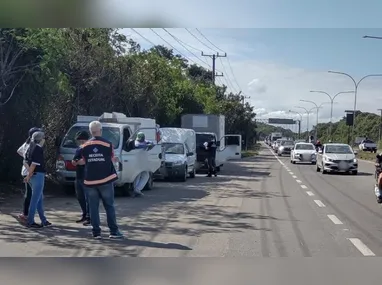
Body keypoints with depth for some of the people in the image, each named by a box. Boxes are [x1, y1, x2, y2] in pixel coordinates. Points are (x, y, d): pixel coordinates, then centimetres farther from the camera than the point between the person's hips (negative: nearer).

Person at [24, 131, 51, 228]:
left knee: (40, 198, 16)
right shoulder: (39, 149, -14)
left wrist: (29, 174, 10)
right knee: (35, 199, -3)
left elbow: (26, 162, 13)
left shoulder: (31, 148, 12)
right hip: (38, 175, -9)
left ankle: (43, 220, 22)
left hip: (33, 176, 9)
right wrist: (29, 176, -14)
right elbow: (34, 164, -20)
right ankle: (30, 221, 1)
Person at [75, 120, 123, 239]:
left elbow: (78, 161, 7)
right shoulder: (107, 143, -5)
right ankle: (114, 231, 7)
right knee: (109, 206, 7)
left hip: (90, 181, 2)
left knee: (93, 207, 8)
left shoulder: (85, 146, 2)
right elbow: (112, 159, 2)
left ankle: (96, 232, 8)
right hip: (105, 180, -2)